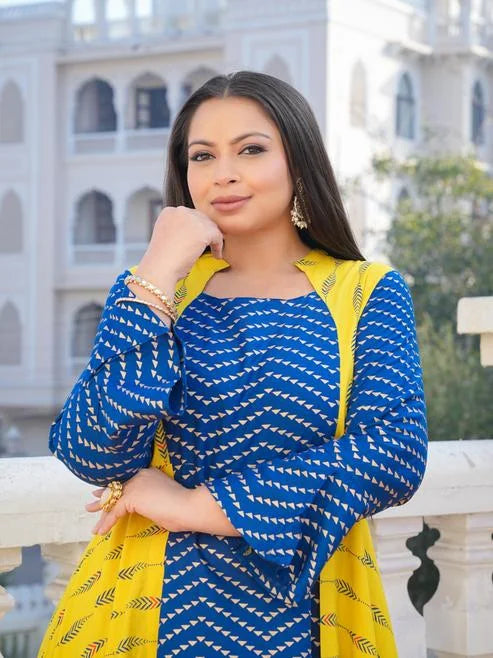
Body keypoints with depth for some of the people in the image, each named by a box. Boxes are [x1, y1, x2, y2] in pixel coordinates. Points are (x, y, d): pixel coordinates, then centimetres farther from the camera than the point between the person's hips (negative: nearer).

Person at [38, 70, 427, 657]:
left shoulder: (370, 293, 0)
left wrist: (200, 505, -17)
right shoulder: (149, 286, 1)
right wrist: (159, 276, -16)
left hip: (301, 609, 0)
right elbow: (92, 459, -11)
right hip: (155, 604, 0)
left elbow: (395, 456, -14)